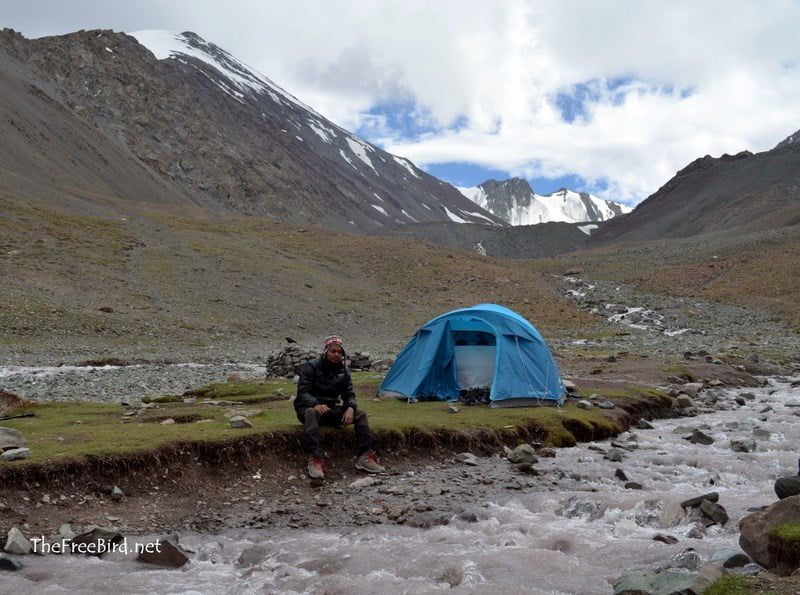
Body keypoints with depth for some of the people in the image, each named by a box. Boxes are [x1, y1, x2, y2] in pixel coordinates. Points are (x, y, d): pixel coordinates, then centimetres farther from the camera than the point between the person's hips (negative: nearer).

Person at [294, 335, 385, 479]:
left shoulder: (343, 370, 5)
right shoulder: (311, 366, -12)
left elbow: (349, 394, 4)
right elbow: (303, 392, -19)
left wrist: (350, 408, -21)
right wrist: (316, 405, -40)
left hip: (330, 410, 5)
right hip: (309, 407, -5)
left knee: (360, 414, -15)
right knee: (312, 413, -42)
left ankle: (364, 457, -16)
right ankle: (315, 459, -46)